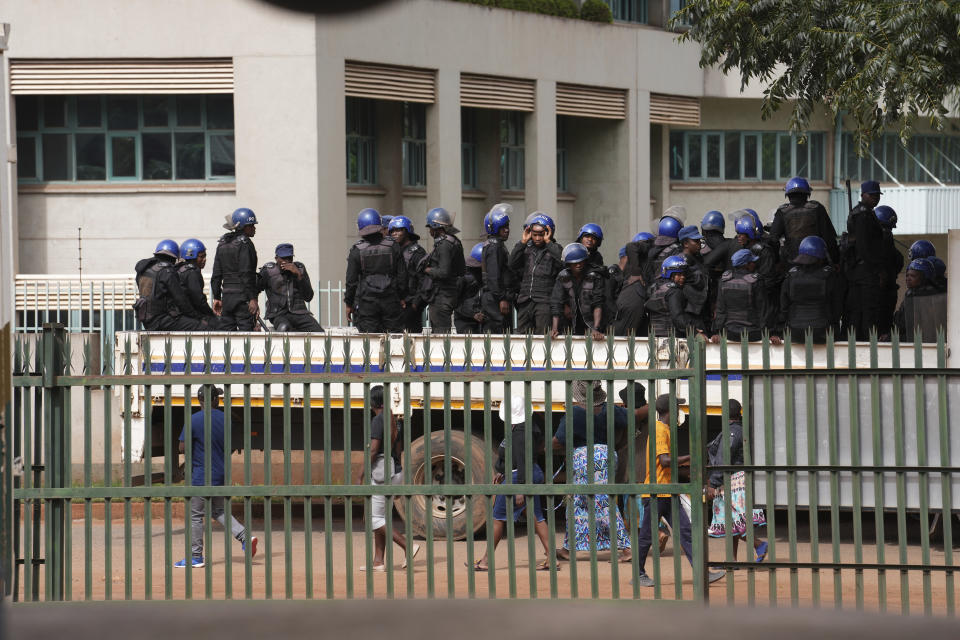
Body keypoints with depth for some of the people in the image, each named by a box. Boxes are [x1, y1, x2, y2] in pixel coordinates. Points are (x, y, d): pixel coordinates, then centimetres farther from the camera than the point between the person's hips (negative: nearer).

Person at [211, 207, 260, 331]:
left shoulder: (222, 244, 14)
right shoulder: (244, 243, -9)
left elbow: (216, 275, 14)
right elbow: (246, 274, -16)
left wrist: (216, 298, 17)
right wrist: (253, 298, -16)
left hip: (226, 296, 7)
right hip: (242, 297, -7)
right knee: (246, 330, -8)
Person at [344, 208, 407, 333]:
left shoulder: (356, 251, -5)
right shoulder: (393, 247, 0)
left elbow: (351, 280, -2)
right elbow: (402, 275, 4)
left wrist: (349, 304, 7)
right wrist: (402, 297, 15)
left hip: (366, 303, -1)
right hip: (391, 301, 1)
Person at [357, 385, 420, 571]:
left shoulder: (378, 421, -14)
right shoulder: (394, 421, 13)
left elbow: (373, 450, -20)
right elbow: (399, 449, 20)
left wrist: (360, 476, -16)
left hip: (380, 471, -9)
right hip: (394, 471, 9)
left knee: (374, 519, -7)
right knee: (382, 517, 11)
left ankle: (408, 546, -16)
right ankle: (378, 562, 9)